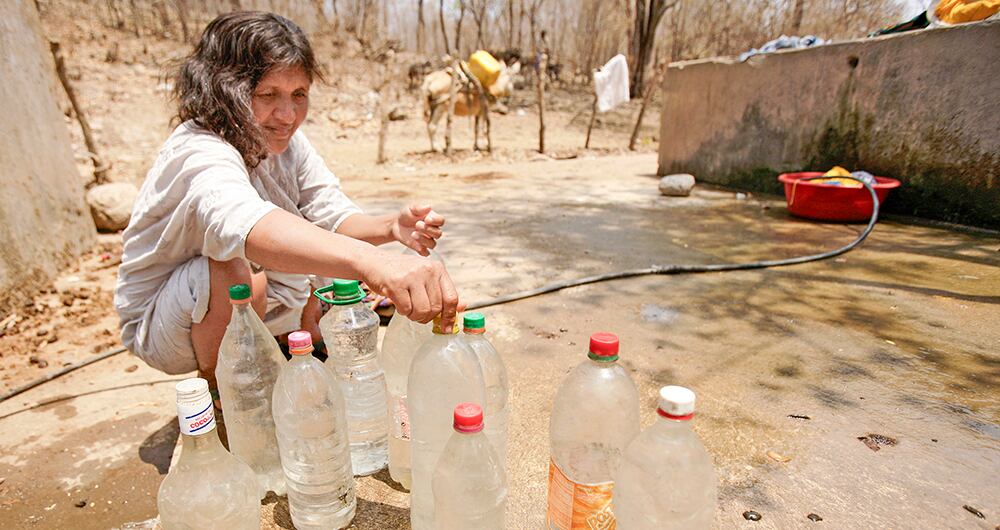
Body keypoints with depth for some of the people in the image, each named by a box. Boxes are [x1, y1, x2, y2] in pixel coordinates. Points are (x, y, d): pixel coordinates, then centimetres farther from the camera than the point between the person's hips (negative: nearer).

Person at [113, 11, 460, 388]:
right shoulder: (199, 153, -31)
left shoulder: (285, 141, -7)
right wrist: (370, 260, -71)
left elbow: (332, 216, -12)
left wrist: (391, 227, -34)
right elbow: (241, 221, -53)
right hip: (156, 323, -6)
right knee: (237, 273, -37)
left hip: (247, 313, 7)